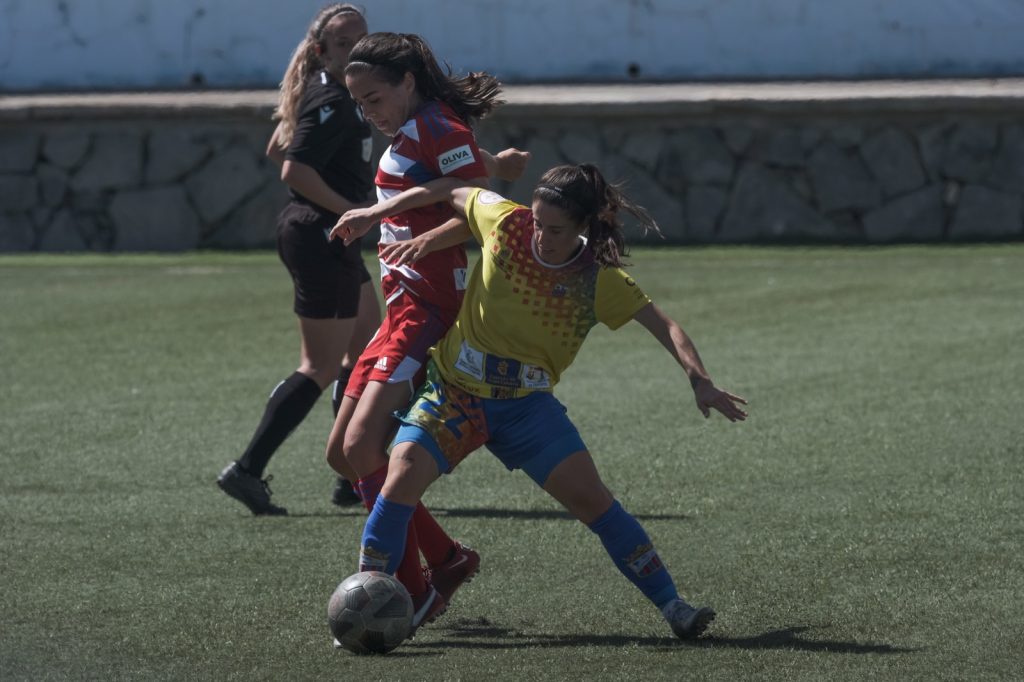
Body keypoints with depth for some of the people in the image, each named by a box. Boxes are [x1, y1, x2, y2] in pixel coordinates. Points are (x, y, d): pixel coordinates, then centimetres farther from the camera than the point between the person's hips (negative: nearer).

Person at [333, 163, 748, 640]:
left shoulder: (599, 280, -11)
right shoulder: (507, 224, -12)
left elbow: (663, 325, -15)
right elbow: (453, 192, 6)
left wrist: (699, 380, -31)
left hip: (527, 403, 0)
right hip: (453, 391, 0)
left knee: (591, 498, -12)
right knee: (402, 477, -23)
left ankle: (672, 606, -1)